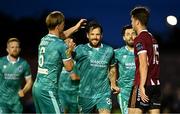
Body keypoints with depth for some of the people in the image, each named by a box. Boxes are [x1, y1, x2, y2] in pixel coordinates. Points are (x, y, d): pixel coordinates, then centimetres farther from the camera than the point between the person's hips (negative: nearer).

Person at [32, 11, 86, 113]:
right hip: (48, 89, -8)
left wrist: (75, 28, 41)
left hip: (37, 86, 8)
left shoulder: (44, 40, 11)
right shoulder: (61, 46, -13)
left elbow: (60, 36, 33)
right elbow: (69, 67, -2)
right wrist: (70, 50, 11)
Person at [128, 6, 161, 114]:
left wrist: (141, 86, -19)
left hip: (145, 84, -8)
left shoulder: (140, 39, -8)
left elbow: (144, 64, -16)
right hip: (156, 84, 8)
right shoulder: (152, 38, 17)